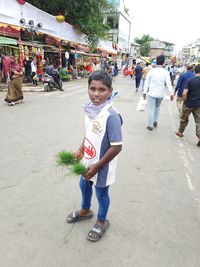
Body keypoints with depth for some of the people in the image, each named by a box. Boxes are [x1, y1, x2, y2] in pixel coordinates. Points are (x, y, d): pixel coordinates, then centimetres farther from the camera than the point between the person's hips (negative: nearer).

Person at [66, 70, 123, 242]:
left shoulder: (111, 115, -29)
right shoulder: (91, 108, -6)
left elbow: (117, 147, -27)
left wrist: (97, 166, -22)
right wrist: (81, 150, 10)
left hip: (102, 165, -7)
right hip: (88, 161, 8)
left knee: (101, 193, 16)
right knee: (84, 185, 28)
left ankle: (101, 222, 45)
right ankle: (85, 211, 58)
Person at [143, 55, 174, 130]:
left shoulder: (151, 71, -6)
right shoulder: (165, 72, -6)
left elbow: (147, 83, -3)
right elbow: (169, 84, -9)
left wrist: (144, 92, 4)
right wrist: (171, 93, -5)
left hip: (152, 93, -2)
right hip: (160, 94, 2)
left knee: (151, 109, 4)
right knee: (157, 107, 25)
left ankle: (150, 125, 8)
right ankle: (155, 121, 28)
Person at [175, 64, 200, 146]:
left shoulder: (190, 80, -14)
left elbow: (184, 94, -20)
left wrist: (185, 101, -3)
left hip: (188, 104, -2)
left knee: (184, 119, 18)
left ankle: (180, 132, 34)